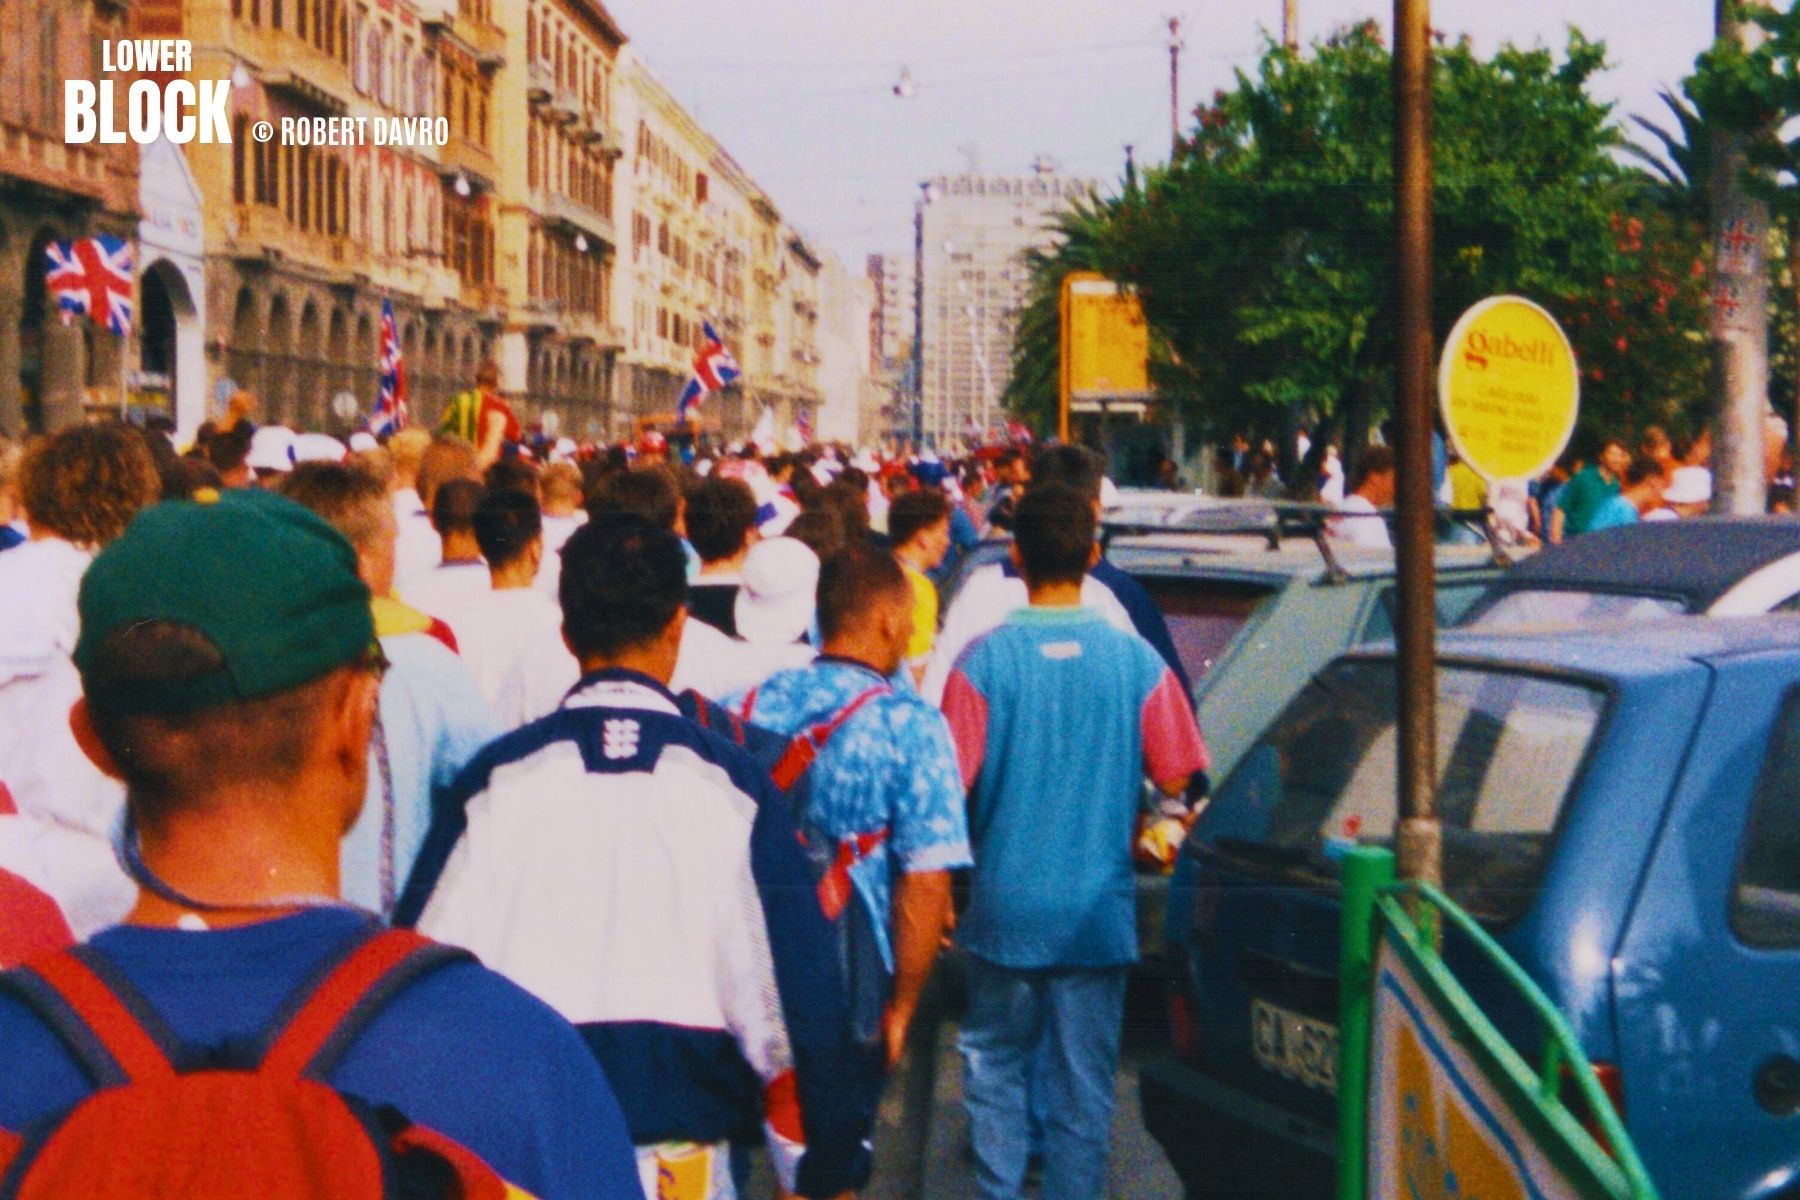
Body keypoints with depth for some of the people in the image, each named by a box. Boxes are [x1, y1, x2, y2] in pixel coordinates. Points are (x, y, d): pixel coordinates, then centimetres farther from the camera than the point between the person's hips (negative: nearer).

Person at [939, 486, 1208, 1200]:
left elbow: (950, 787, -10)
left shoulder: (983, 660, -11)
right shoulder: (1136, 661, -7)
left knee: (995, 1062, 17)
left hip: (1003, 907, 0)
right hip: (1098, 911, 1)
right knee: (1084, 1079, 10)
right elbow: (1174, 782, -3)